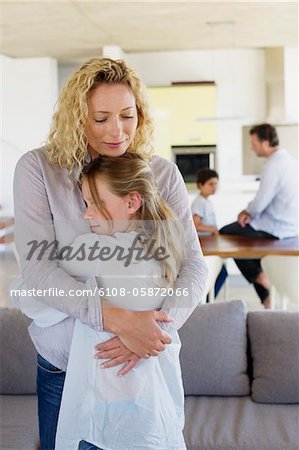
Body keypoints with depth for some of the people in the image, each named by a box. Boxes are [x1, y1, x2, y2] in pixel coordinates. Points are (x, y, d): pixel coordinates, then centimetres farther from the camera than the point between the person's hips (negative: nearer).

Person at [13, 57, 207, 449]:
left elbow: (192, 264, -8)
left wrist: (160, 325, -27)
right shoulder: (38, 168, -10)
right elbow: (36, 268, -18)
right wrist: (117, 319, -31)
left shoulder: (163, 174, -5)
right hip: (63, 362, -1)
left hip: (143, 361, 1)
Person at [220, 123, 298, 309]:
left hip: (278, 228, -9)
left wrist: (248, 211, 1)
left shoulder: (273, 166, -22)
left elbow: (260, 204, -21)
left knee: (226, 233, 3)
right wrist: (251, 212, 5)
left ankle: (257, 276, 14)